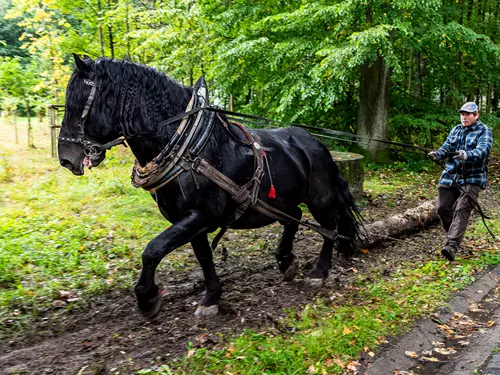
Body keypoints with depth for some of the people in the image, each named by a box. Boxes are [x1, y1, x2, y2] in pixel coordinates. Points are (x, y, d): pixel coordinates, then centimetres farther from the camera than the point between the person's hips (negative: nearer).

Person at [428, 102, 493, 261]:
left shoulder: (484, 131, -3)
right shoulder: (456, 130, 15)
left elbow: (483, 150, -20)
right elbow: (447, 147, 6)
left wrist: (467, 155, -41)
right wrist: (438, 154, -18)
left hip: (471, 179, -6)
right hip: (450, 176, 6)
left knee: (461, 210, -16)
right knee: (442, 207, 5)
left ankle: (451, 246, -23)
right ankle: (453, 235, 28)